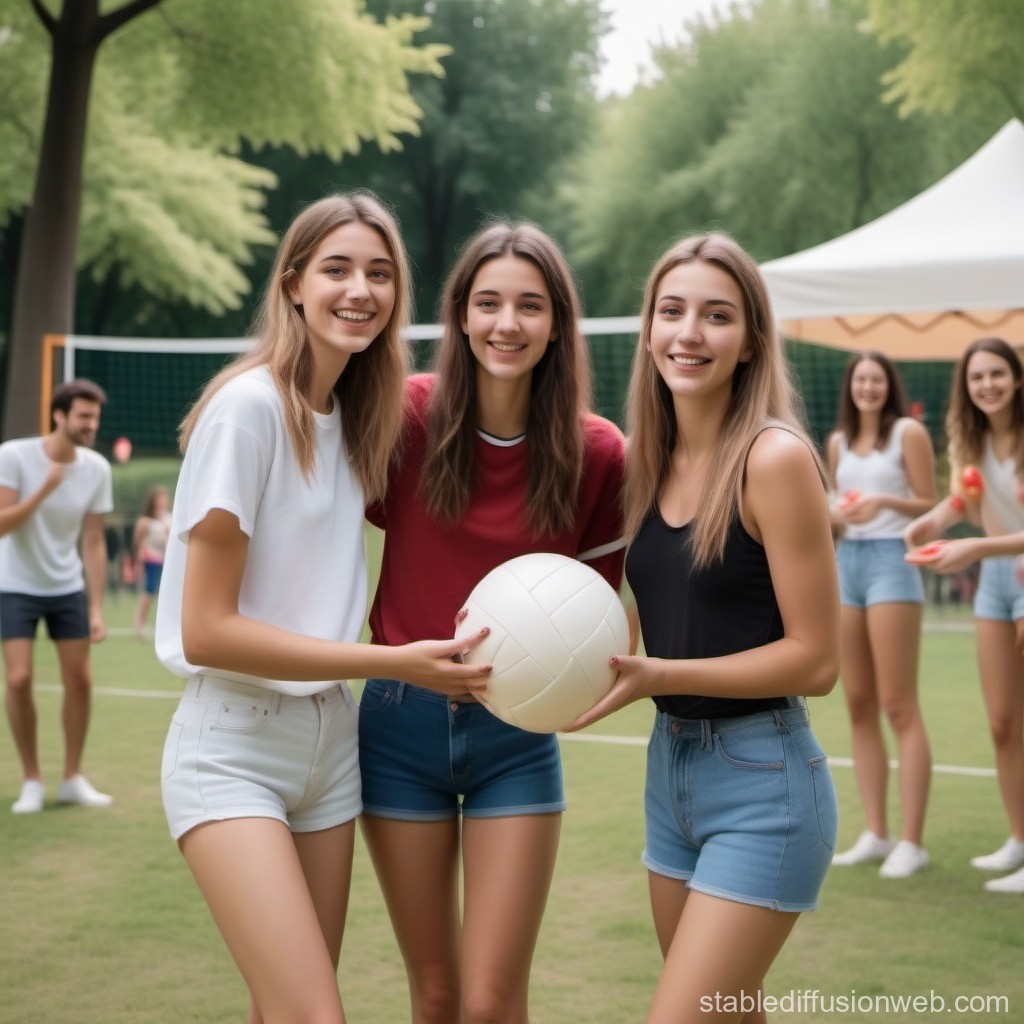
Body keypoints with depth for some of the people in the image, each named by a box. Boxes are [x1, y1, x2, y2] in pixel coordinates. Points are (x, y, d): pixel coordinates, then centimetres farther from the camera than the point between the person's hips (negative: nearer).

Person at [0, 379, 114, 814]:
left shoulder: (96, 468, -7)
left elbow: (93, 543, -2)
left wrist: (96, 608, -6)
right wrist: (45, 488, -32)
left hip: (68, 587, 3)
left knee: (80, 680, 1)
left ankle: (73, 779, 16)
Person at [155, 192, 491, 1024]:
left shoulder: (354, 415, 7)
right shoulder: (248, 406, -14)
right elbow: (205, 631, -17)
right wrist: (395, 663, -17)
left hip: (329, 743, 7)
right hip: (234, 749, -7)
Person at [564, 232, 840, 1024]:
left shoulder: (774, 457, -15)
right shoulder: (651, 460, 5)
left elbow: (815, 659, -16)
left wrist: (656, 676, -20)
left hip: (762, 783, -7)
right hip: (671, 767, 7)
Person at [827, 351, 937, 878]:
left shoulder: (908, 432, -2)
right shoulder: (838, 441, 14)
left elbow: (930, 505, -4)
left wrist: (885, 501, -20)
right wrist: (836, 513, -3)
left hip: (891, 559, -6)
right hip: (846, 563, 6)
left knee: (899, 706, -8)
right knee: (859, 706, 6)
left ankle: (911, 842, -6)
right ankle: (876, 834, 12)